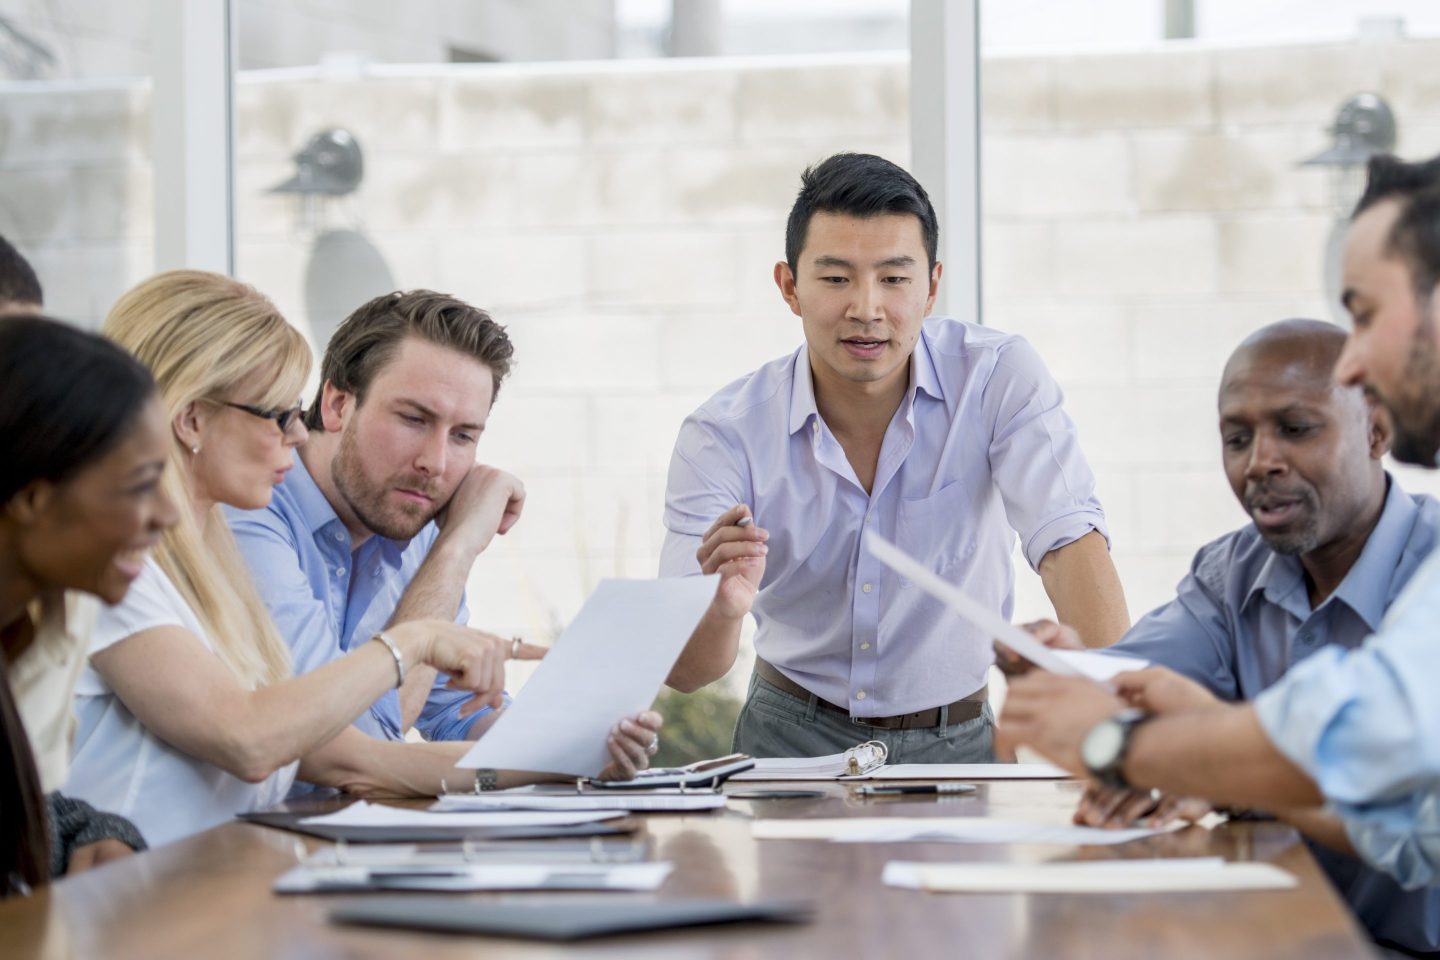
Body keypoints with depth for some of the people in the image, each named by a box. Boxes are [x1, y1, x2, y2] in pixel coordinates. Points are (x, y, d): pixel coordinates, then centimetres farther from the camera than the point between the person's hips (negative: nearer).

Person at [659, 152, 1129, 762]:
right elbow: (682, 672, -13)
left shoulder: (999, 378, -10)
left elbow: (1070, 540, -21)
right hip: (793, 739, 0)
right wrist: (723, 611, -37)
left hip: (955, 741, 1)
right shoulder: (723, 435, -10)